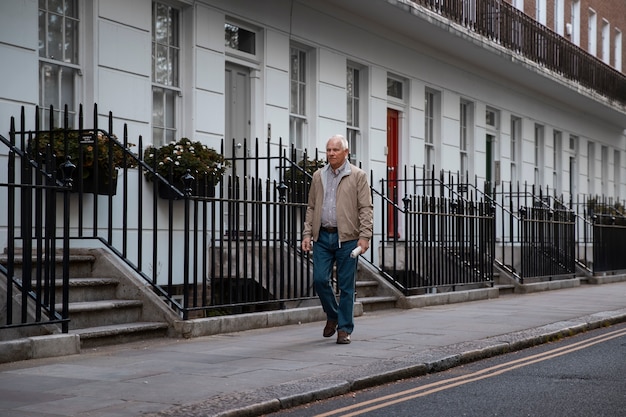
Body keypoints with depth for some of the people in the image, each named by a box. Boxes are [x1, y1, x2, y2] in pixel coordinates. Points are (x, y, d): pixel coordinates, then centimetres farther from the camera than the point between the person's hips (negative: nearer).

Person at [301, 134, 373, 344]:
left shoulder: (358, 176, 1)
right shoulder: (318, 176, 13)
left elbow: (366, 208, -3)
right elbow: (311, 207, 15)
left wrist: (364, 236, -12)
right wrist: (307, 234, 6)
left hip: (347, 238, -3)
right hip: (322, 236, 4)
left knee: (346, 285, 0)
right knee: (320, 279, -2)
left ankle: (344, 328, 9)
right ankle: (332, 315, 23)